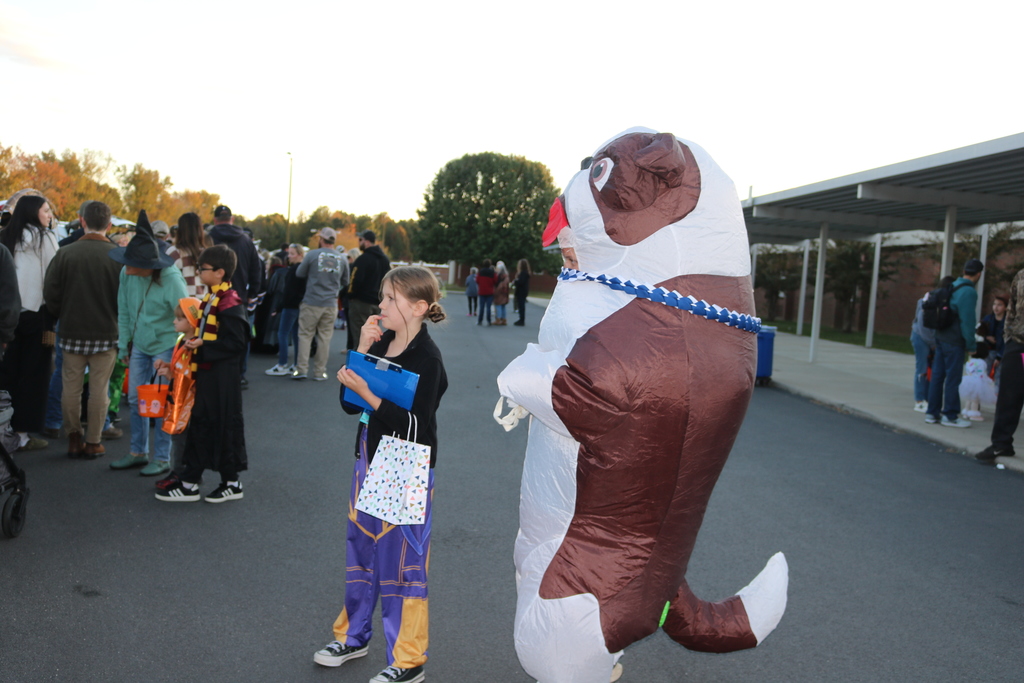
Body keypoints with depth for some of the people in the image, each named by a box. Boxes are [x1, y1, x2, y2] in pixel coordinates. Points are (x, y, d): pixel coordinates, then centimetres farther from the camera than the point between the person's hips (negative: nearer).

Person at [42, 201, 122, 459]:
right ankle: (93, 442, 12)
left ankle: (74, 438, 19)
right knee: (99, 388, 6)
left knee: (71, 386, 12)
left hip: (72, 331, 1)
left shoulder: (65, 253, -6)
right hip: (107, 332, -1)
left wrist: (63, 318, 13)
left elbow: (50, 293, -4)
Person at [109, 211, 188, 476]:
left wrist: (178, 355, -19)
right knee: (136, 399, 12)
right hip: (140, 345, 6)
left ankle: (162, 459, 12)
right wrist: (124, 344, 10)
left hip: (165, 346, -6)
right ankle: (138, 452, 27)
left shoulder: (170, 278, -23)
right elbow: (124, 311, 7)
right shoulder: (127, 274, -6)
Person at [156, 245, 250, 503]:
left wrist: (203, 346, -21)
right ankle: (189, 483, 22)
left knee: (224, 426, 0)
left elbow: (236, 343, -21)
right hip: (207, 374, 10)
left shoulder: (229, 302, -17)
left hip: (222, 377, -10)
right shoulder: (211, 298, 11)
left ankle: (231, 483, 13)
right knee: (200, 423, 13)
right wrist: (195, 342, 5)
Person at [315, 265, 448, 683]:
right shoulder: (380, 345, 5)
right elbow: (349, 405, 3)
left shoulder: (426, 358, -17)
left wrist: (367, 394, -27)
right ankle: (353, 636, 41)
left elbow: (414, 424, -23)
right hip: (369, 463, 8)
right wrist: (361, 352, -7)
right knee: (360, 552, 20)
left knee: (401, 562, 2)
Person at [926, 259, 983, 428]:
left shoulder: (952, 287, 12)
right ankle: (950, 416, 6)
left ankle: (932, 413, 16)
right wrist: (971, 344, -8)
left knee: (938, 375, 11)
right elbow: (967, 320, -16)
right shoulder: (968, 292, -14)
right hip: (954, 341, -8)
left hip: (940, 337, 8)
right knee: (953, 378, -1)